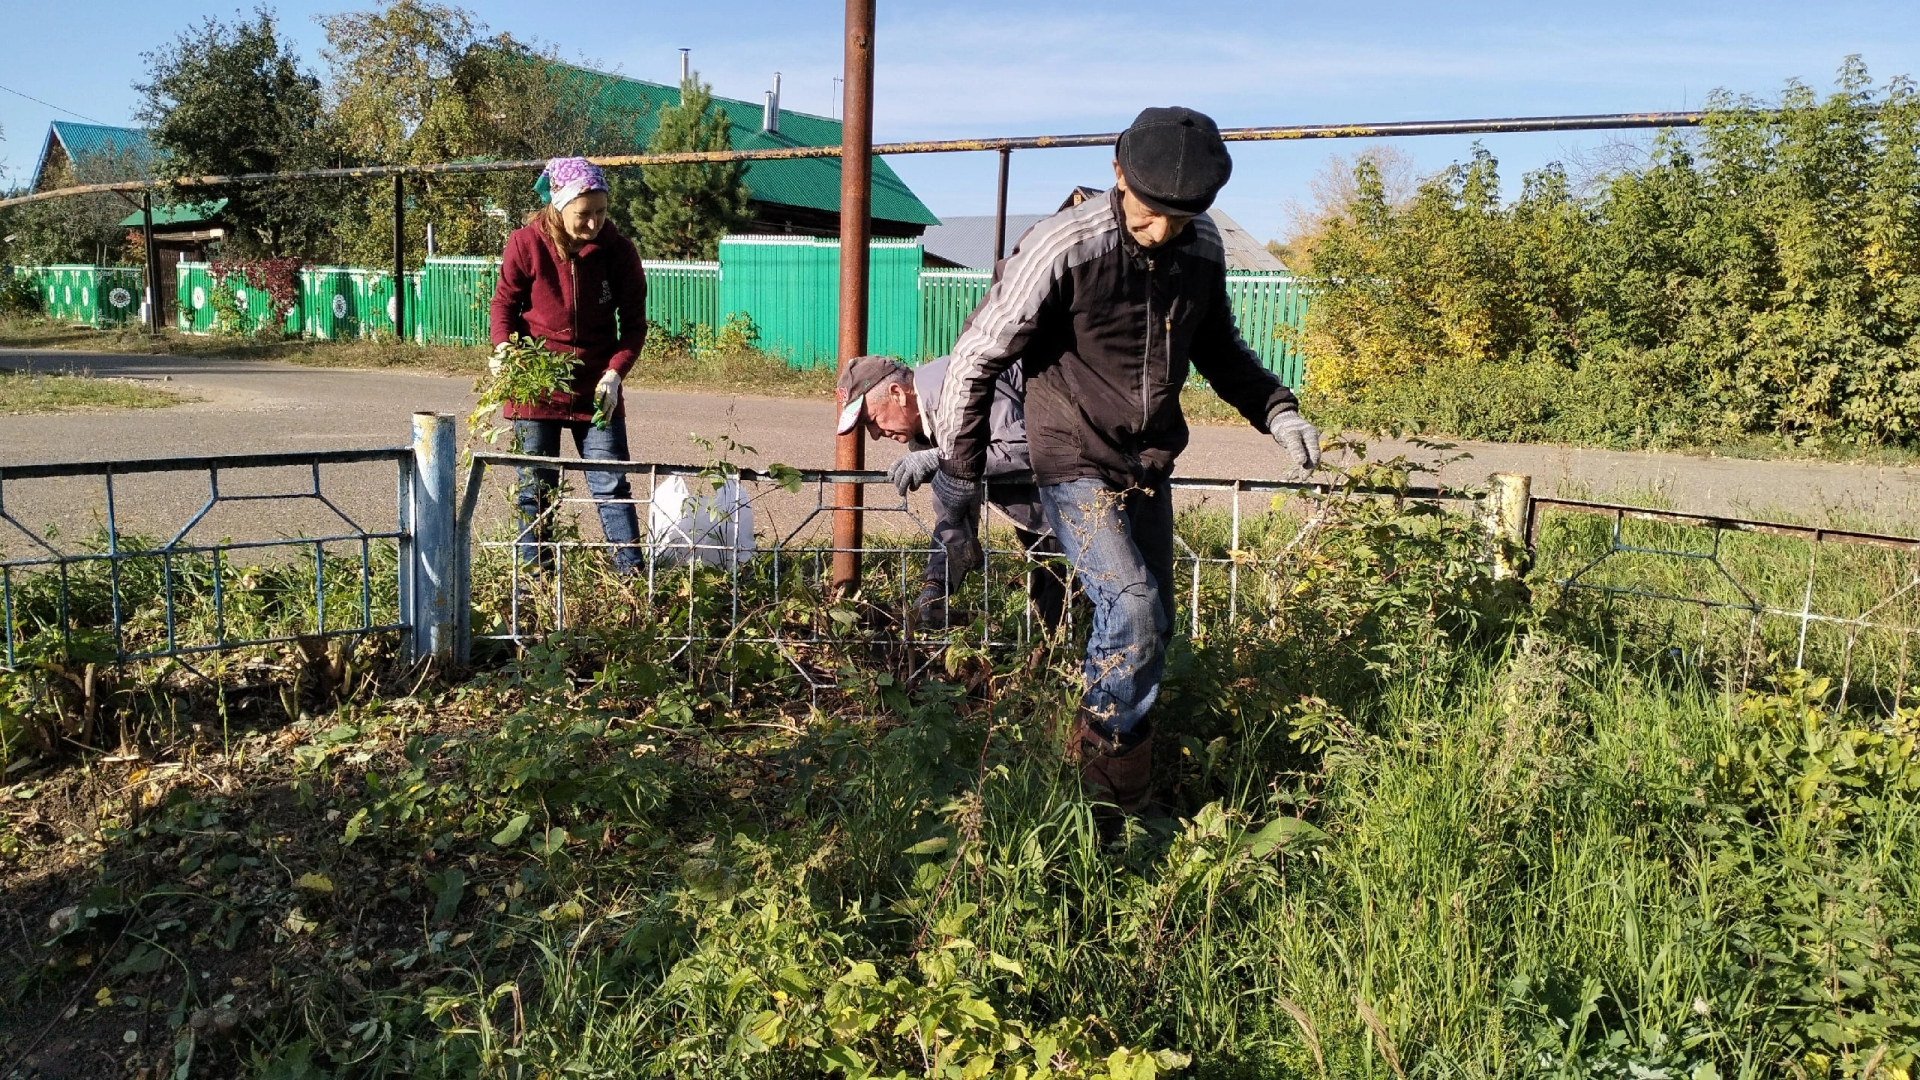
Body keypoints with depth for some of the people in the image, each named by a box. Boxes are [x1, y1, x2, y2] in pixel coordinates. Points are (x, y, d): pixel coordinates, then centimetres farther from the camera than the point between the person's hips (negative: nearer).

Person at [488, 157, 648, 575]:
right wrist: (504, 349, -13)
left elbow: (634, 323, 0)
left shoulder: (618, 251, -8)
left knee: (612, 488, -1)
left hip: (597, 390, 0)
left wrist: (615, 373, -12)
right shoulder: (526, 243, -9)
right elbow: (505, 301, 5)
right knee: (535, 492, 8)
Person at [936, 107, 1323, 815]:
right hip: (1075, 466, -6)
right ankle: (1112, 793, 3)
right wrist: (959, 471, -6)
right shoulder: (1063, 250, -21)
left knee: (1150, 626, 12)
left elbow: (1219, 349, 17)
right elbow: (977, 358, -13)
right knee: (1135, 612, -18)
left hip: (1150, 467, 7)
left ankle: (1094, 751, 34)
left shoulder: (1203, 249, -2)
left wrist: (1275, 410, 1)